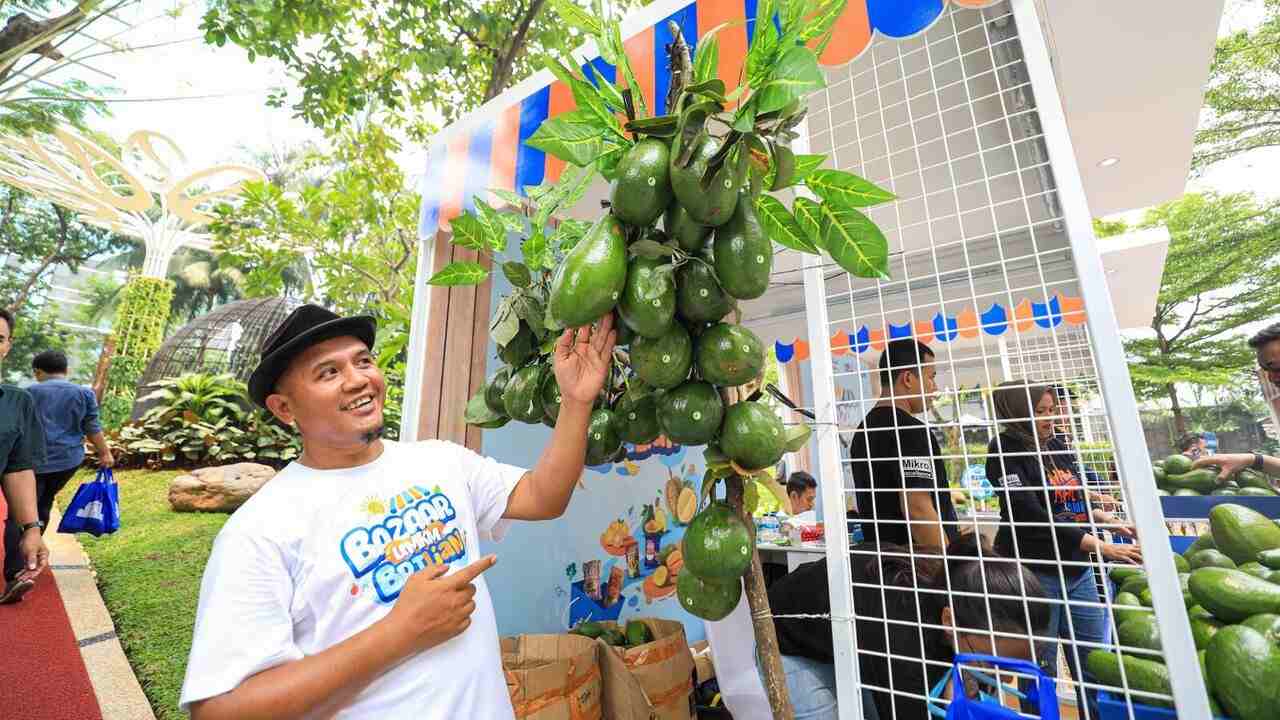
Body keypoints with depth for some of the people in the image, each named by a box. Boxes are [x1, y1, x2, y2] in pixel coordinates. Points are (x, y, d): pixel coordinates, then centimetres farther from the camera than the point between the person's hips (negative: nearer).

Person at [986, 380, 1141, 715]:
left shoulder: (1055, 445, 7)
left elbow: (1074, 500, 19)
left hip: (1077, 569, 7)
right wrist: (1103, 548, -22)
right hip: (1034, 573, -7)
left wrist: (1110, 521, 3)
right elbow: (1033, 519, -21)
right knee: (1040, 672, 7)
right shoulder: (1006, 451, -15)